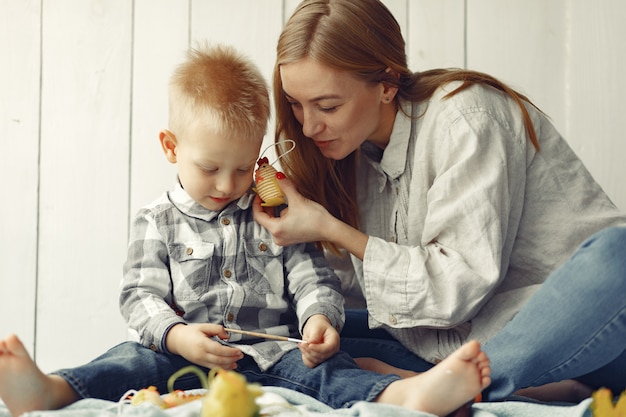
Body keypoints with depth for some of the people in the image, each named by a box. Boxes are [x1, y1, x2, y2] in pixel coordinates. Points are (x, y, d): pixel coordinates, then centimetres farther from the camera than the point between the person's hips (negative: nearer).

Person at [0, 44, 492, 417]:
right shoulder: (156, 221, 9)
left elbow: (313, 278, 9)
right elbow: (141, 296, 2)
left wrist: (320, 317, -15)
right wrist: (177, 336, -19)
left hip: (270, 352, 1)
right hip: (181, 356, 0)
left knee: (320, 367, -27)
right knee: (134, 359, -30)